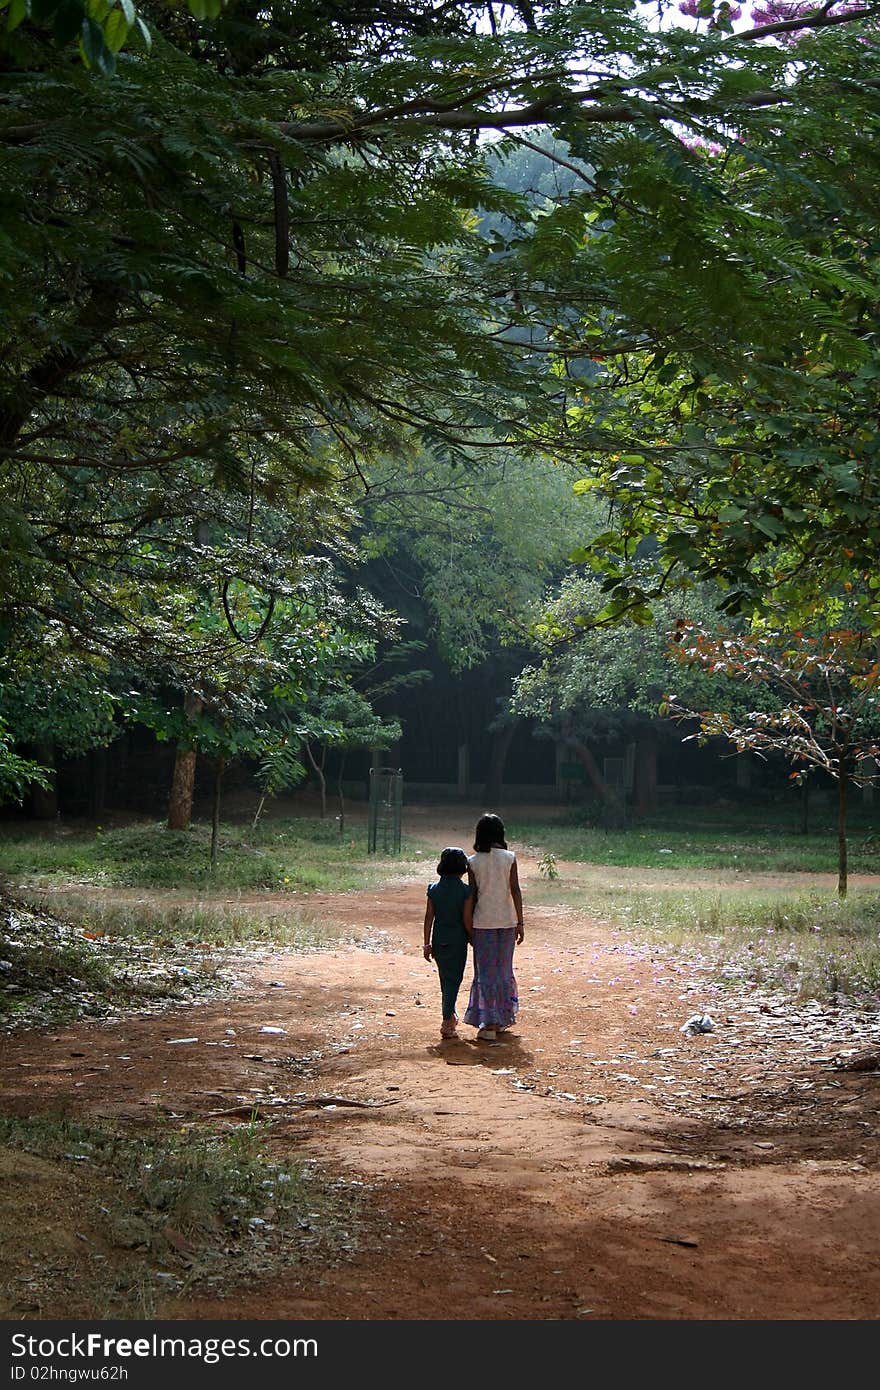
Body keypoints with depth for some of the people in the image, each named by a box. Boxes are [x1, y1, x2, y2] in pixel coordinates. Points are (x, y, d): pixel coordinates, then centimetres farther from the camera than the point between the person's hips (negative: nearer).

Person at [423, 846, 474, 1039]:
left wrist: (427, 944, 7)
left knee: (445, 978, 19)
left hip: (439, 940, 4)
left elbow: (429, 918, 1)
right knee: (453, 979, 2)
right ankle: (447, 1020, -3)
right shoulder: (466, 890, -11)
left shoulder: (434, 889, -1)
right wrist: (473, 938, 4)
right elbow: (467, 919, -12)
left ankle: (450, 1014, 33)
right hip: (457, 940, -4)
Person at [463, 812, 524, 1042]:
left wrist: (469, 927, 6)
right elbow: (515, 890, -4)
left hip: (483, 922, -1)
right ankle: (503, 1018, 23)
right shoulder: (509, 858, -3)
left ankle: (489, 1024, -4)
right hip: (507, 920, 1)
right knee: (504, 970, 15)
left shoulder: (473, 862, -4)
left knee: (486, 973, 3)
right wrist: (520, 922, 0)